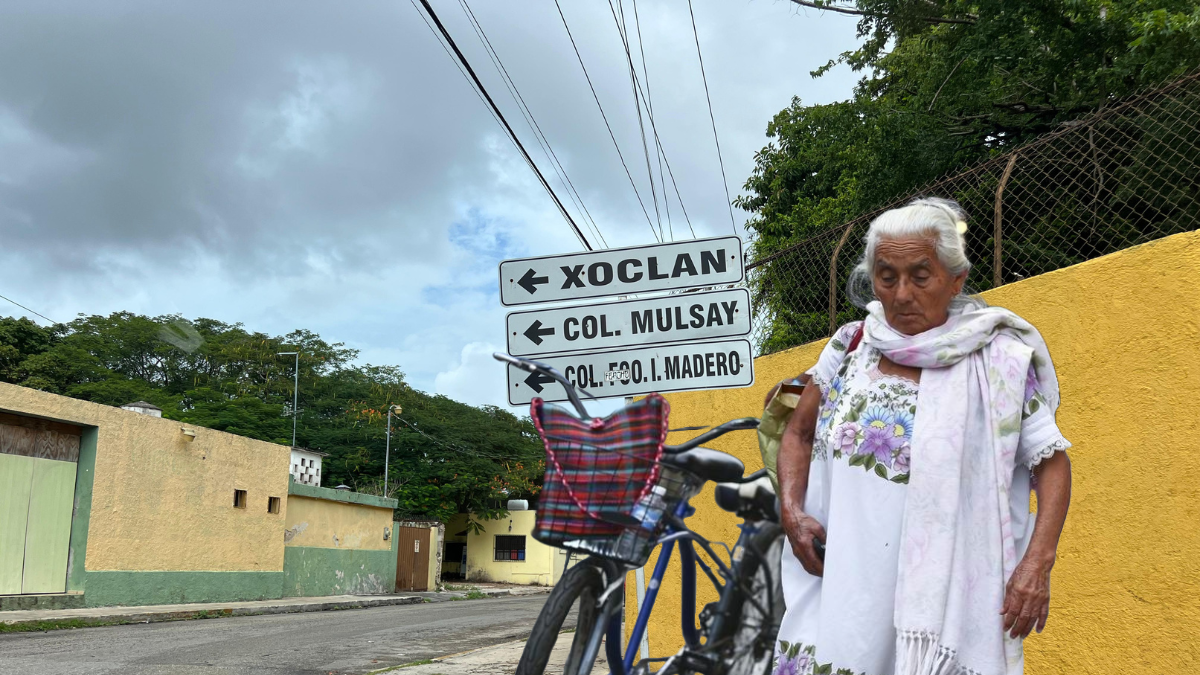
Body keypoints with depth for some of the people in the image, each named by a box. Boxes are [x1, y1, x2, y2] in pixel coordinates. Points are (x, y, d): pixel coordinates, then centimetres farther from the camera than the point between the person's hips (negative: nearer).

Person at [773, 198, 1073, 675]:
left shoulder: (997, 361, -6)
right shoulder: (850, 346, 2)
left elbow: (1052, 461, -2)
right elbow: (799, 433, 13)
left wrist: (1037, 563, -14)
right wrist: (792, 511, -3)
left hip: (949, 596, -2)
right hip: (845, 582, 3)